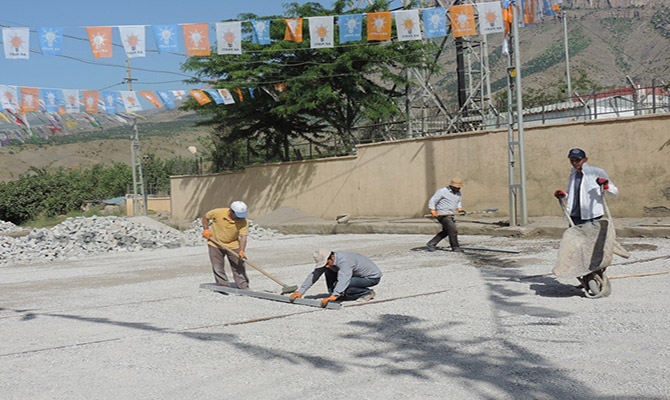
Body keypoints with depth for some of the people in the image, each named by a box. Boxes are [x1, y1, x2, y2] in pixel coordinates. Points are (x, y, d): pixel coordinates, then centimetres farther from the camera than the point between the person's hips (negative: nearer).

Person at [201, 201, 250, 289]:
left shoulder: (243, 221, -23)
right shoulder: (218, 213, -24)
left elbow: (243, 237, -30)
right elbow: (205, 216, -4)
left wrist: (241, 251, -44)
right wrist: (206, 229, -14)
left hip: (233, 244, 0)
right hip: (215, 243, 0)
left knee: (239, 267, 1)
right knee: (218, 268, 5)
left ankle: (244, 288, 11)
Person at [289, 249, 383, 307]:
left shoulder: (345, 261, -36)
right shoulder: (327, 260, -12)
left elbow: (343, 279, -50)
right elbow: (314, 275, -11)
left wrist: (334, 296, -61)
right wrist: (300, 291, -18)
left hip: (373, 276, -8)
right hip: (357, 274, 8)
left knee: (343, 286, -29)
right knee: (329, 271, -7)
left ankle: (368, 293, -9)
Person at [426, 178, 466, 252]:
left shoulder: (458, 193, 11)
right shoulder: (442, 191, -11)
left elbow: (458, 202, 28)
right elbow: (432, 200, -12)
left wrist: (460, 208, 8)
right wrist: (433, 210, -26)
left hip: (450, 215, 9)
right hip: (442, 215, -9)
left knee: (446, 231, 15)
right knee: (453, 230, -13)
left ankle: (431, 244, 23)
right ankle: (455, 247, 0)